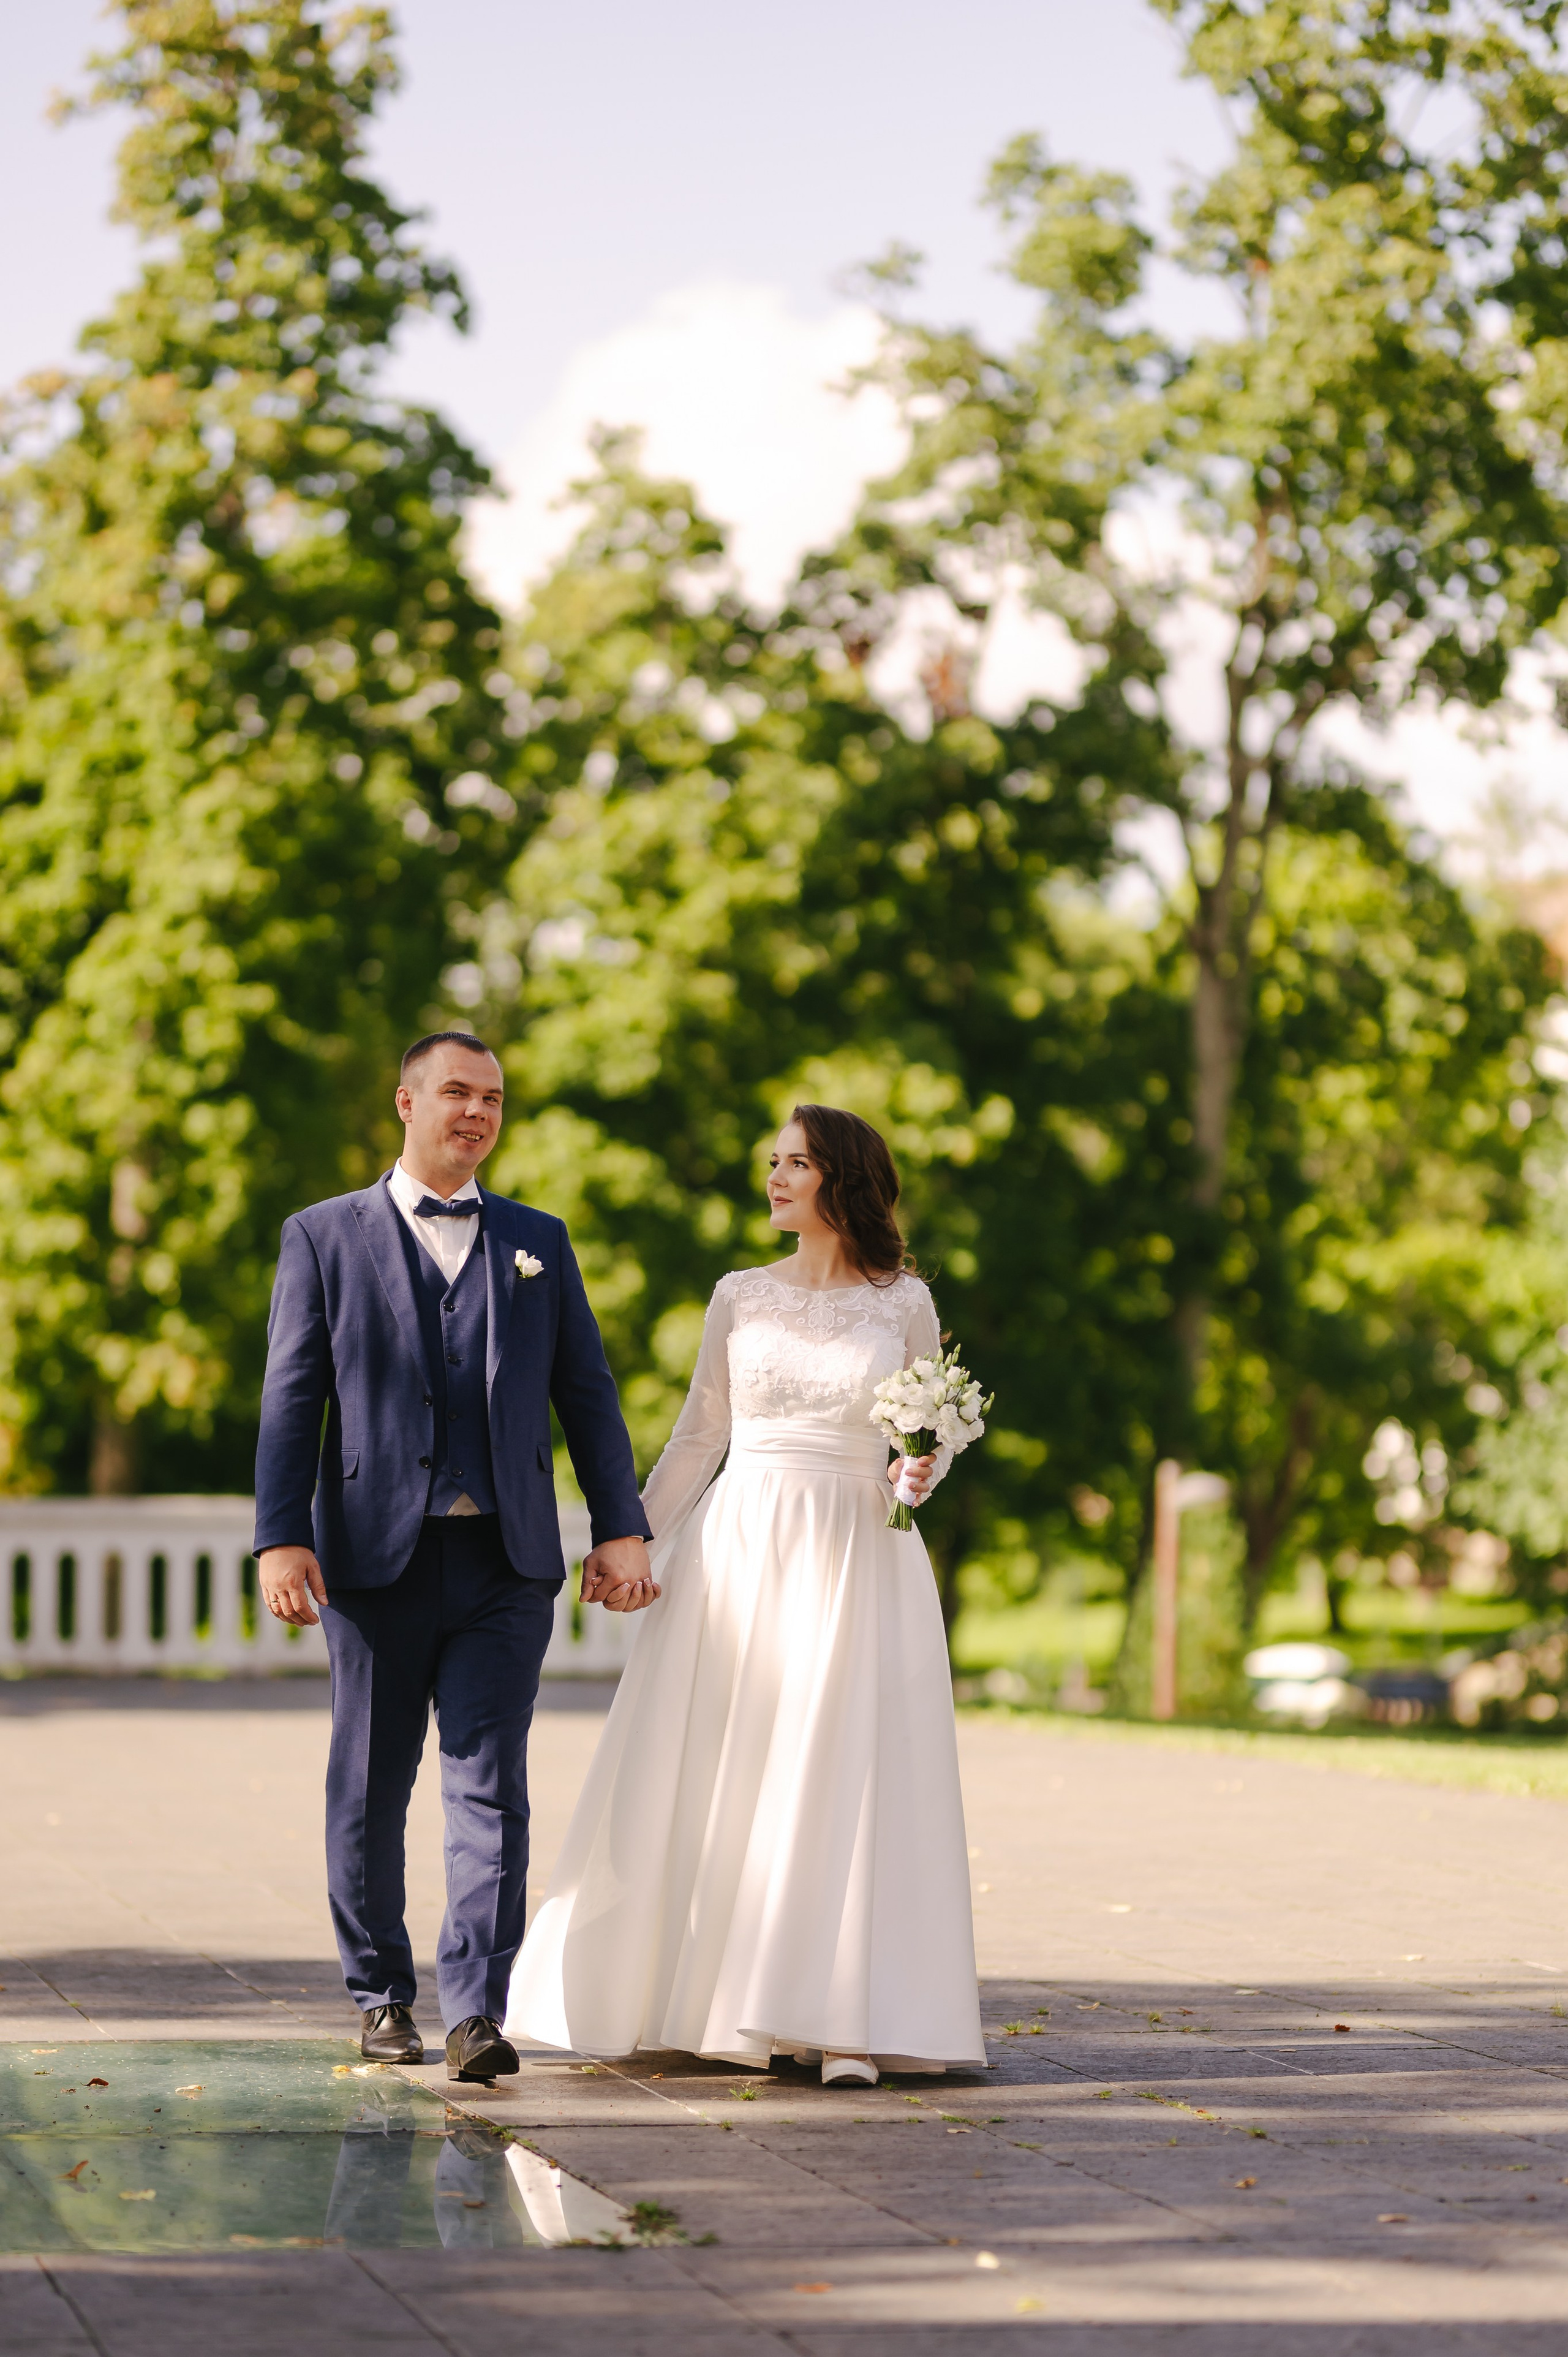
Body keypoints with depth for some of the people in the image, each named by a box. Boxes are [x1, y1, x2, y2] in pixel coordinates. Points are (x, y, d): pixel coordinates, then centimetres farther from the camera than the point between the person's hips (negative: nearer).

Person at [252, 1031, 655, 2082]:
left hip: (506, 1561, 1)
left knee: (492, 1785, -8)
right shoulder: (325, 1237, 8)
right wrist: (281, 1538, -8)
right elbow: (291, 1398, 2)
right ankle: (382, 1995, 21)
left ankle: (477, 2008, -10)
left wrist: (621, 1528, 3)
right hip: (376, 1554, -1)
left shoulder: (538, 1242, 14)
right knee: (371, 1789, 7)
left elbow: (587, 1393, 12)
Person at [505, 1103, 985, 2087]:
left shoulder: (905, 1304, 3)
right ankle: (701, 1999, 12)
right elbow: (699, 1435, 11)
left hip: (856, 1558, -2)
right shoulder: (740, 1296, 8)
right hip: (738, 1550, 2)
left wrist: (918, 1470, -14)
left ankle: (844, 2023, -6)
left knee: (844, 1779, -6)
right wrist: (633, 1543, 5)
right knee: (715, 1776, 2)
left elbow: (926, 1441, 9)